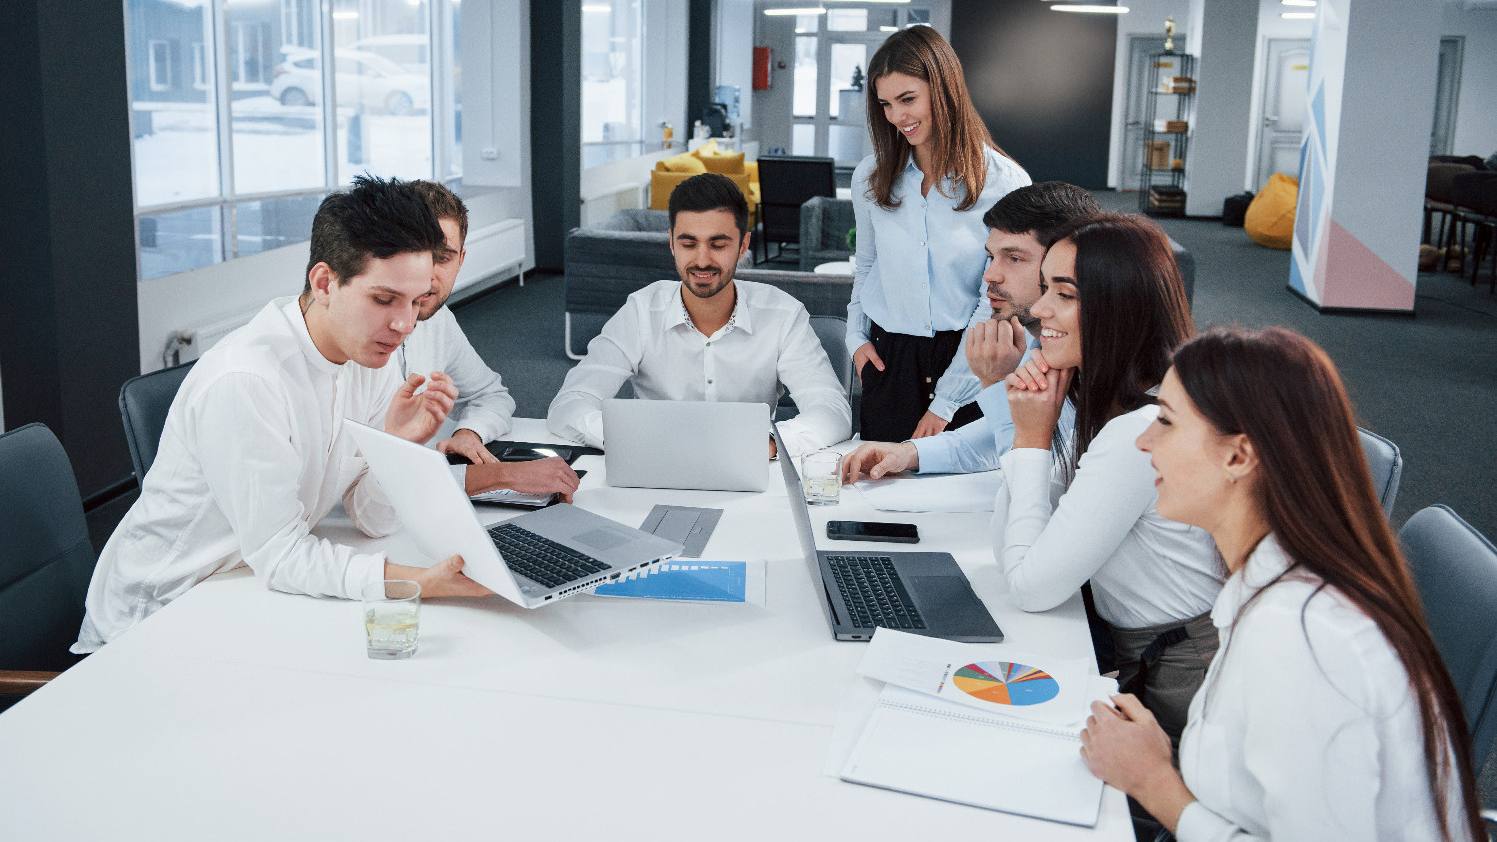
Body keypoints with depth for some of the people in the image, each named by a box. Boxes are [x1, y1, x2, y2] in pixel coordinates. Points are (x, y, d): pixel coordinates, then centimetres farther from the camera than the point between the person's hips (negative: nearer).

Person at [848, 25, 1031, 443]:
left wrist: (945, 403, -11)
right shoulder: (871, 176, 3)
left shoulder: (1004, 182, -10)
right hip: (888, 359, 3)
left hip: (968, 362, -3)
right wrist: (857, 337, 5)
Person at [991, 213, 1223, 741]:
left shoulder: (1142, 433, -25)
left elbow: (1030, 587, -20)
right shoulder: (1109, 406, 6)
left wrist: (1034, 440, -13)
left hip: (1172, 689, -9)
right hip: (1137, 661, 9)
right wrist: (1031, 431, -5)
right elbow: (1010, 552, 6)